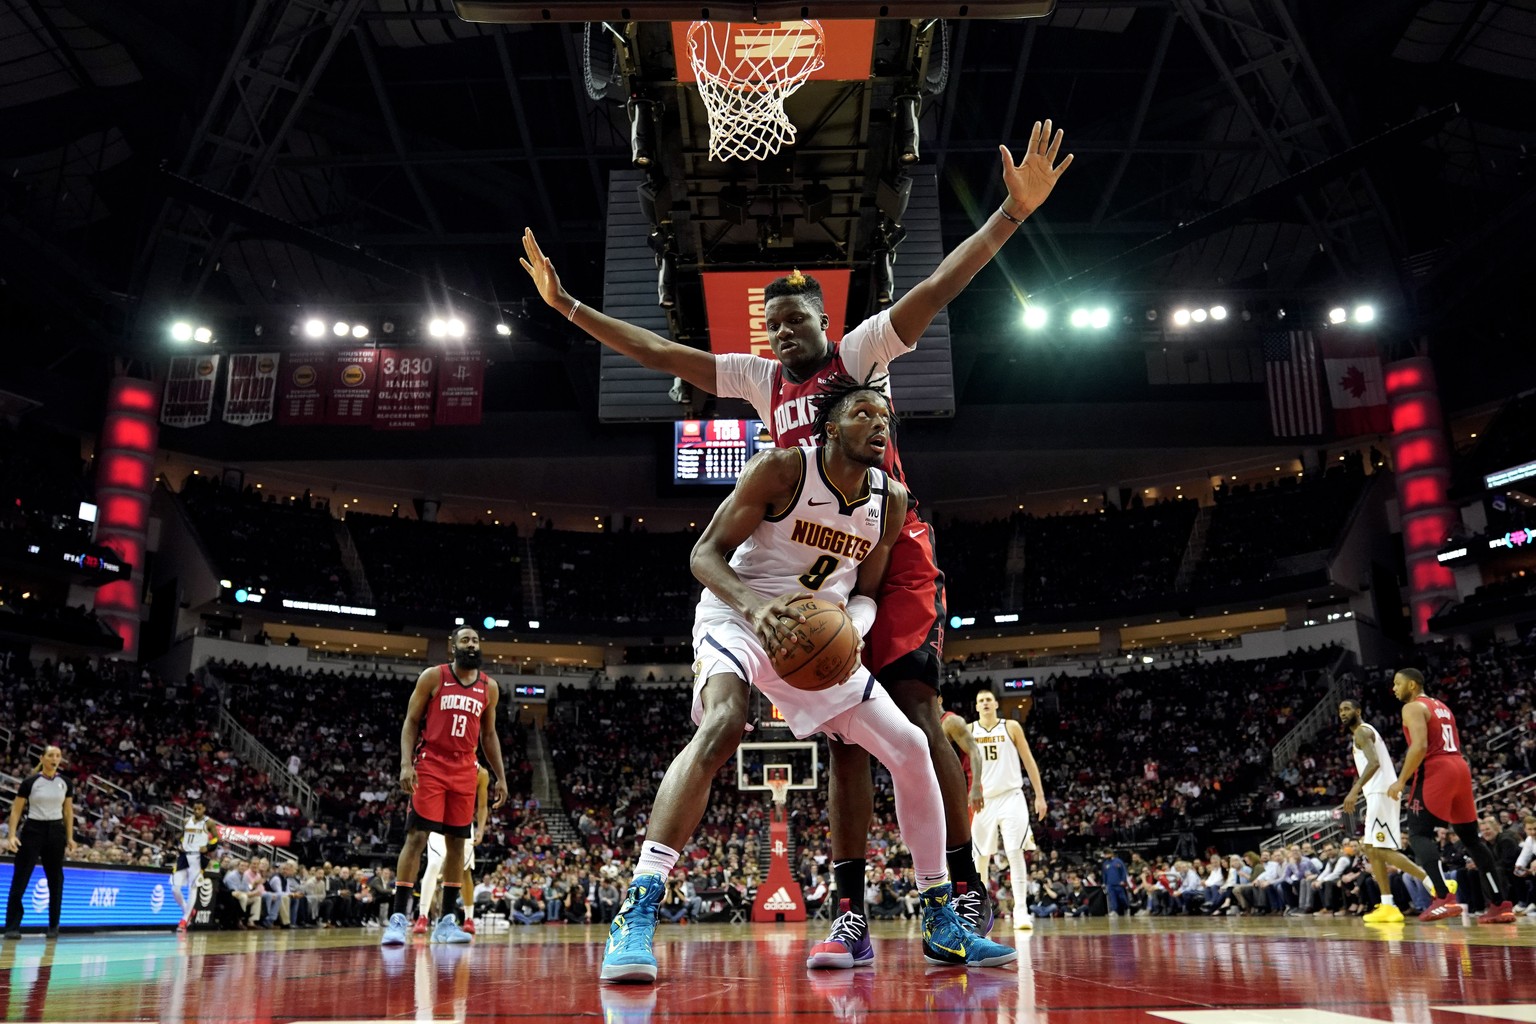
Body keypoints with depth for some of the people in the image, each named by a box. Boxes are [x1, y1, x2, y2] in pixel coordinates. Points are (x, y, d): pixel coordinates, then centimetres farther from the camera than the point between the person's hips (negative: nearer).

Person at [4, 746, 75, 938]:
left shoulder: (66, 783, 4)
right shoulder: (29, 782, -6)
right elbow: (16, 810, -3)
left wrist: (70, 837, 6)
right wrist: (12, 834, -13)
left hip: (56, 831, 3)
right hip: (33, 830, -3)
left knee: (55, 880, 6)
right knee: (20, 879, -7)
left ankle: (53, 927, 14)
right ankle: (12, 927, -3)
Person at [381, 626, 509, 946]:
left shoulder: (489, 687, 9)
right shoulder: (433, 677, -2)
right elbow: (411, 721, -2)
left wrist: (500, 777, 10)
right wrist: (406, 764, -15)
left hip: (465, 771, 4)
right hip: (430, 766, -4)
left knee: (457, 843, 5)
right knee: (416, 837, -10)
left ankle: (446, 921, 11)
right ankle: (398, 918, -7)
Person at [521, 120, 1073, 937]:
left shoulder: (861, 351, 3)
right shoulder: (760, 379, 15)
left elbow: (939, 286, -9)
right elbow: (658, 352, 14)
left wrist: (1014, 212, -21)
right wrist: (566, 304, 11)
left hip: (891, 554, -4)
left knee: (915, 714, -10)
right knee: (842, 734, 3)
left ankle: (967, 887, -1)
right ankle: (849, 909, 7)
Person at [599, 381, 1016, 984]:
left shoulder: (890, 501, 1)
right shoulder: (782, 469, -16)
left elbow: (867, 592, 10)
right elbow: (705, 553, -15)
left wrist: (848, 624, -15)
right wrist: (755, 605, -35)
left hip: (821, 638, 6)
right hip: (738, 616, -6)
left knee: (910, 747, 0)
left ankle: (941, 923, 15)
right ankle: (638, 910, -36)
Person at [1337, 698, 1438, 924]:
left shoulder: (1362, 731, -8)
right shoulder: (1366, 732, 24)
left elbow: (1374, 762, -23)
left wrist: (1354, 791, -31)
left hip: (1381, 793, -11)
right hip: (1378, 794, 11)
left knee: (1384, 850, -13)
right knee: (1372, 850, 9)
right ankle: (1388, 907, 6)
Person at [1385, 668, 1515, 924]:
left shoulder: (1412, 708, -4)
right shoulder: (1441, 707, 24)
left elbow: (1420, 747, -18)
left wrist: (1401, 781, -14)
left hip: (1436, 772, -9)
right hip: (1460, 768, 9)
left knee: (1419, 834, -7)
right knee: (1470, 837, 13)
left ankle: (1445, 899, -20)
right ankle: (1501, 904, 11)